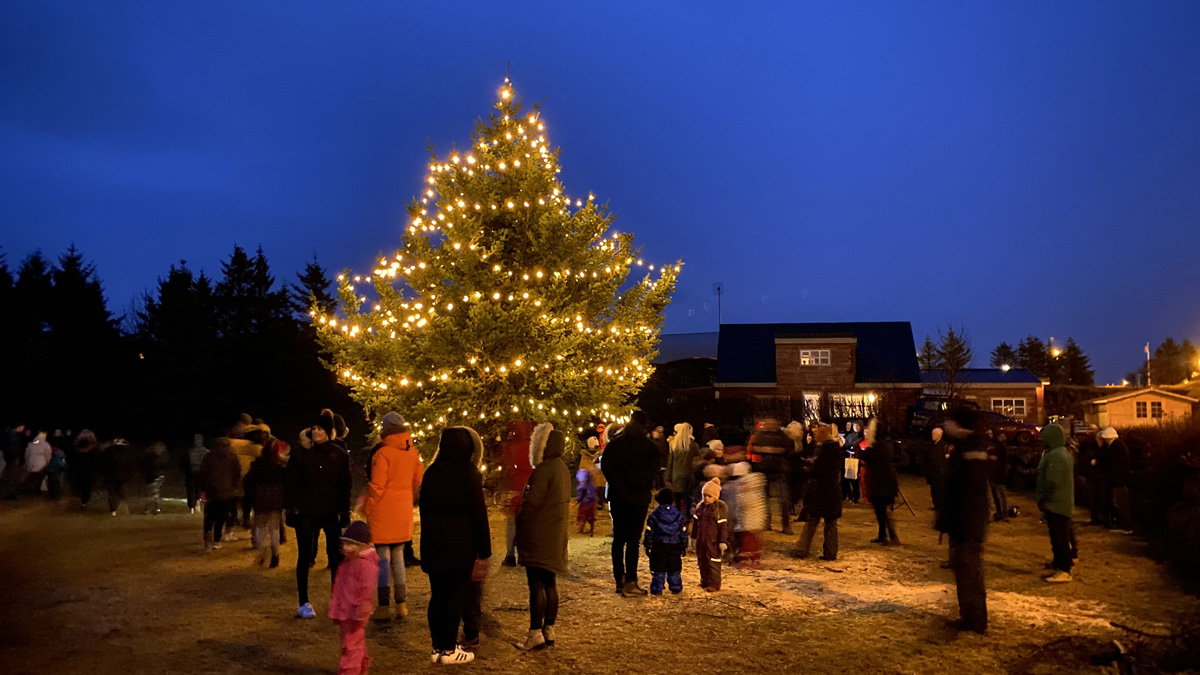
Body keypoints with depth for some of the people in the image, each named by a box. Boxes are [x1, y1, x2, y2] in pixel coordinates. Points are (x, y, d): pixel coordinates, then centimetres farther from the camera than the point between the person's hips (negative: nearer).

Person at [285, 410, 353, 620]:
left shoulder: (340, 455, 2)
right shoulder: (302, 454, -2)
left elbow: (345, 485, 6)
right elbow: (290, 482, 0)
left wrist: (345, 511, 2)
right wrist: (291, 508, -6)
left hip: (331, 513, 1)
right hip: (306, 513, -1)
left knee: (336, 555, 3)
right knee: (305, 556, 3)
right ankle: (304, 603, 12)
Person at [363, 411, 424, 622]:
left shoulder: (383, 454, -14)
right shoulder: (412, 452, 5)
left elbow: (376, 487, -14)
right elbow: (419, 483, 11)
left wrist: (367, 509, -3)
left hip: (383, 513, -6)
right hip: (403, 514, 6)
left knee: (383, 558, 1)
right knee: (398, 556, 15)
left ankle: (384, 607, 3)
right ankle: (401, 604, 18)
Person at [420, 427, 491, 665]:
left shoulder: (432, 472, 7)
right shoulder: (469, 471, -10)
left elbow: (424, 508, 12)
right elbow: (478, 511, -10)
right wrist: (484, 549, -6)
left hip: (433, 542, 5)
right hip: (460, 543, -5)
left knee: (437, 595, 11)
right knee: (455, 595, 2)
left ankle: (438, 648, 16)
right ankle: (449, 650, 7)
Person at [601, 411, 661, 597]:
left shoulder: (614, 444, 2)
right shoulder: (649, 447, -4)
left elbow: (605, 466, -4)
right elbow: (652, 471, -8)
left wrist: (620, 487, 0)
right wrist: (636, 485, 2)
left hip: (617, 497, 3)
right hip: (638, 498, -3)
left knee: (618, 539, 13)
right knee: (633, 540, -2)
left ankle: (619, 580, 17)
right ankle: (630, 583, -6)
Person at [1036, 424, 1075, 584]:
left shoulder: (1055, 456, -21)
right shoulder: (1063, 453, 14)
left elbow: (1052, 482, -25)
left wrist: (1041, 498, -14)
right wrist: (1041, 495, 17)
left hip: (1056, 505, -11)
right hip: (1062, 503, 11)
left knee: (1059, 539, -4)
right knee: (1059, 538, 17)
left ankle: (1064, 571, 1)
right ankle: (1058, 566, 25)